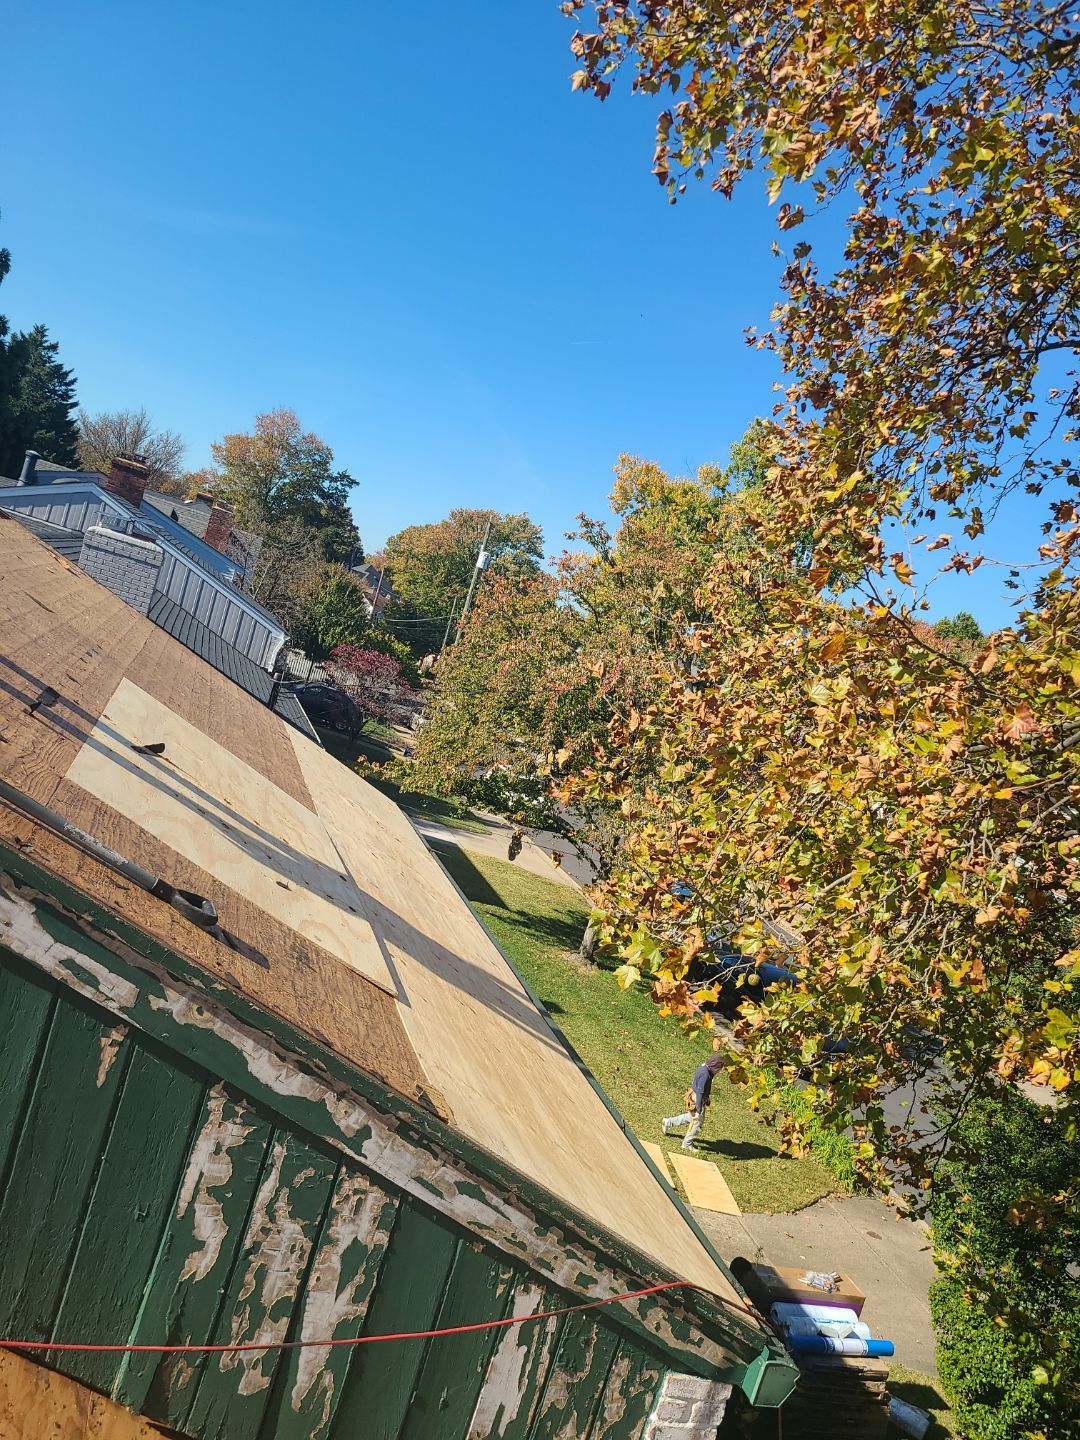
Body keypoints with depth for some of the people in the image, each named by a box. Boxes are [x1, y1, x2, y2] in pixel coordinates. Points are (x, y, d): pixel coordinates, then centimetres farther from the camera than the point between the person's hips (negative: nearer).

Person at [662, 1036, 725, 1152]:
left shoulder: (704, 1066, -2)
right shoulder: (705, 1074, -31)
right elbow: (700, 1093, -29)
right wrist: (699, 1111, -25)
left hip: (693, 1095, 10)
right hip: (697, 1100, -10)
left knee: (691, 1118, 26)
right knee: (697, 1122, 8)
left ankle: (668, 1123, 36)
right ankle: (687, 1144, 26)